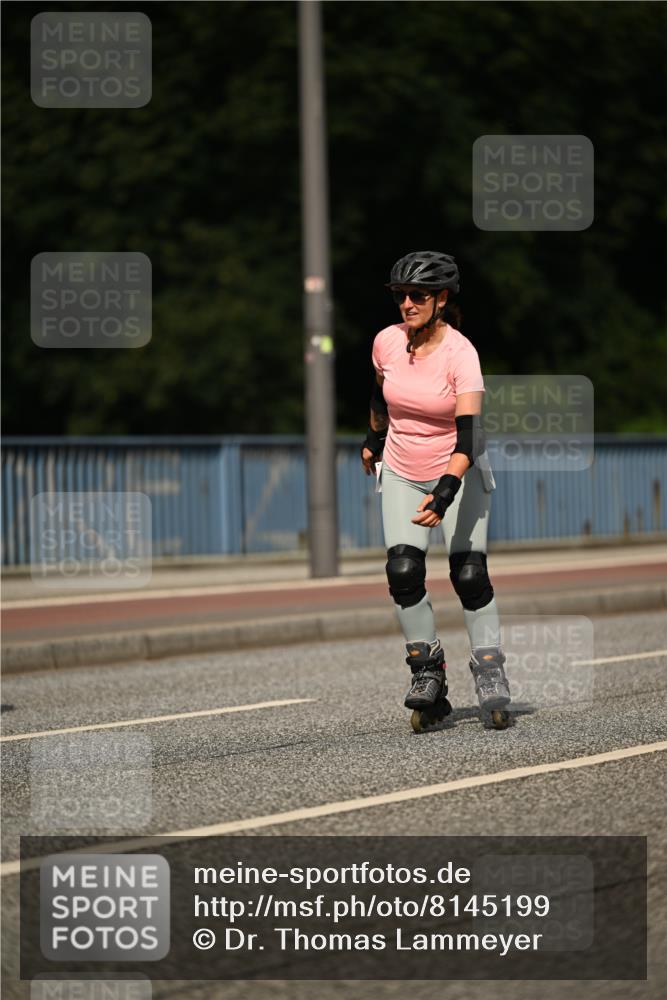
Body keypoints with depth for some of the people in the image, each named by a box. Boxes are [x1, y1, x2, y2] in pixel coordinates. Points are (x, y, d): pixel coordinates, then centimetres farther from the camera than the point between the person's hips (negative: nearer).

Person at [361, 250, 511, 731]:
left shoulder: (461, 353, -22)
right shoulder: (387, 342, -9)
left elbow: (468, 433, -29)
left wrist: (446, 491, -41)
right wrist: (375, 439, 28)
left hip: (458, 472, -3)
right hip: (402, 473, 3)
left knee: (469, 574, -12)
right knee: (403, 571, -12)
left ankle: (489, 669, 4)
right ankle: (428, 672, 0)